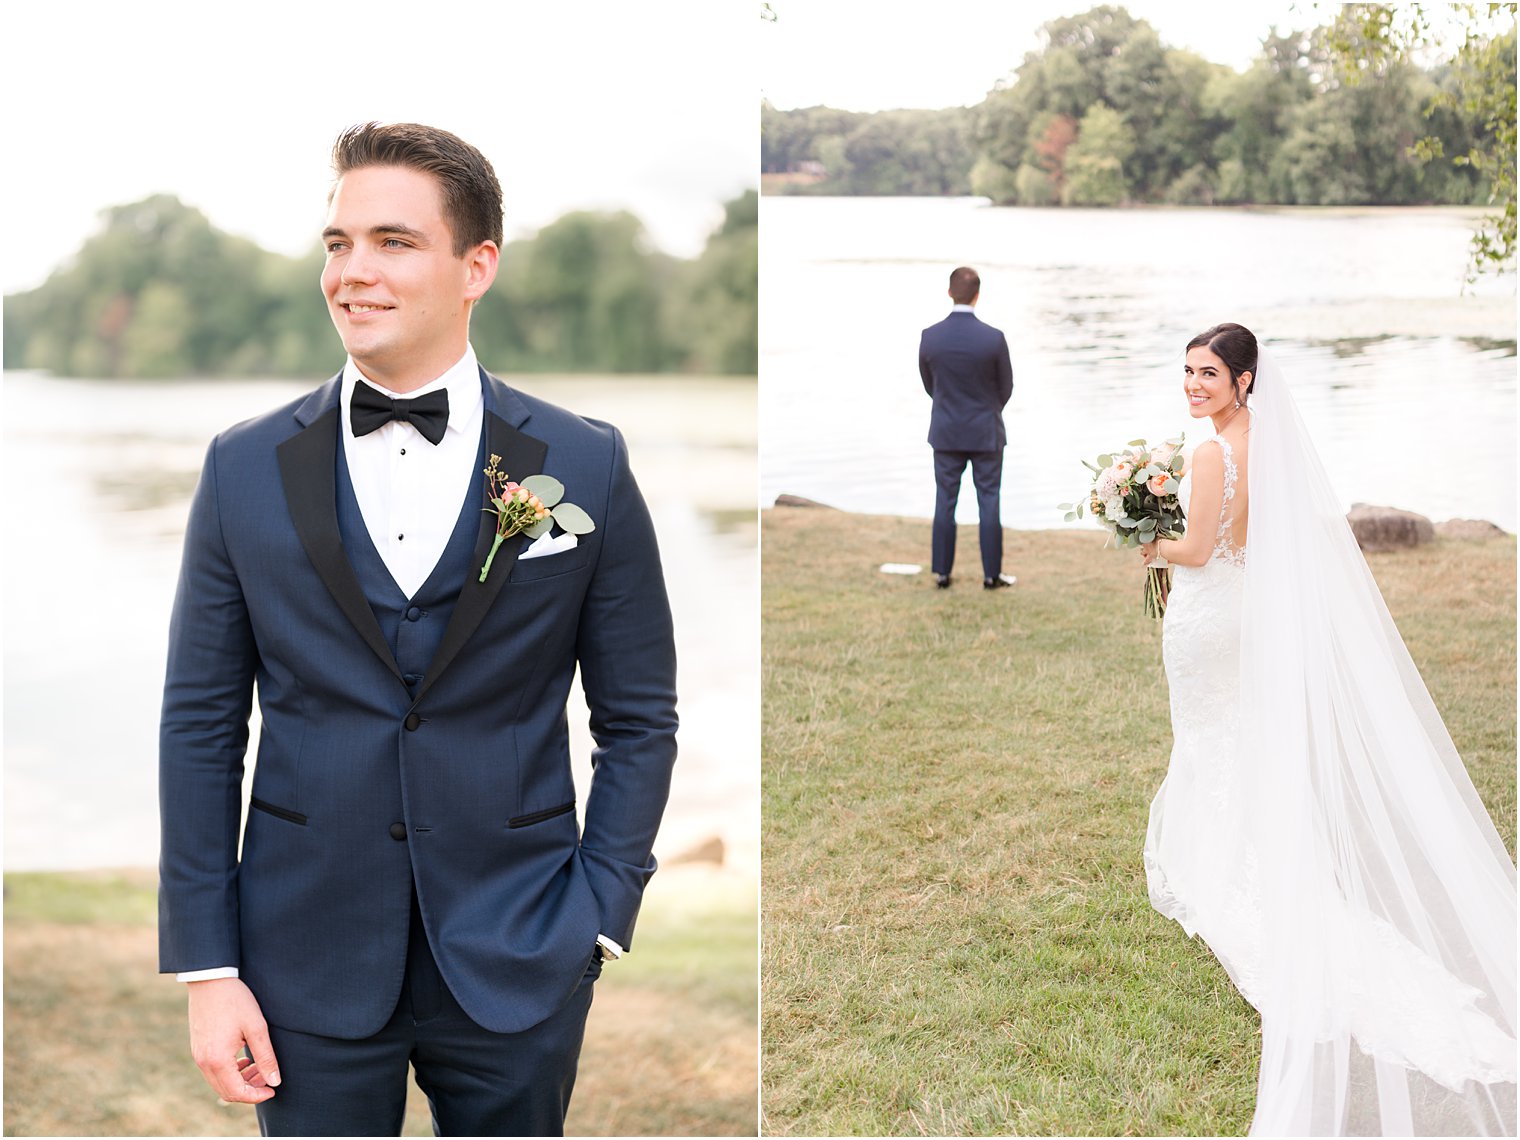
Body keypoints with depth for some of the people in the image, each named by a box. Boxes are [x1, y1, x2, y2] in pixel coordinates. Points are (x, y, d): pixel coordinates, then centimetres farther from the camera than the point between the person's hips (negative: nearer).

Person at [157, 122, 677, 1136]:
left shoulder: (587, 468, -3)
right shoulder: (245, 470, 0)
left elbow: (639, 719, 2)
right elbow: (201, 728, 2)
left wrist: (600, 915, -5)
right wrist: (206, 967, -2)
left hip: (517, 974, 0)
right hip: (310, 971, 1)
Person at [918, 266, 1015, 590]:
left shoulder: (929, 337, -11)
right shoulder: (994, 338, -17)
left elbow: (929, 384, 5)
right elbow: (1005, 387, -2)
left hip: (946, 432, 2)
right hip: (986, 432, -2)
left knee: (945, 502, 10)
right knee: (989, 502, 7)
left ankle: (942, 573, 14)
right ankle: (991, 574, 11)